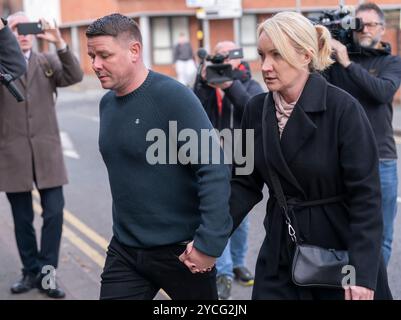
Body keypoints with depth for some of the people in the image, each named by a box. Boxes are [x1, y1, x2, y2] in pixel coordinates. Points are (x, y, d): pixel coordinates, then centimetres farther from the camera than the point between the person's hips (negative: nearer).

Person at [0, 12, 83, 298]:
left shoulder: (48, 62, 9)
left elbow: (75, 77, -8)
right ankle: (31, 272, 24)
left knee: (54, 214, -2)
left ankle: (46, 273, 11)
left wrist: (60, 44, -19)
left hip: (46, 152, 1)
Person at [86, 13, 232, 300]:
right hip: (124, 250, 6)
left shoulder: (173, 96, -17)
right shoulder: (107, 103, 5)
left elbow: (214, 169, -22)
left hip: (180, 249, -5)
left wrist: (209, 243, -24)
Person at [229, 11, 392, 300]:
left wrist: (363, 273, -20)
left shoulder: (342, 108, -16)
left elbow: (366, 195, -16)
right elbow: (245, 184, 3)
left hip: (340, 249, -4)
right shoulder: (256, 109, -2)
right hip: (280, 251, 4)